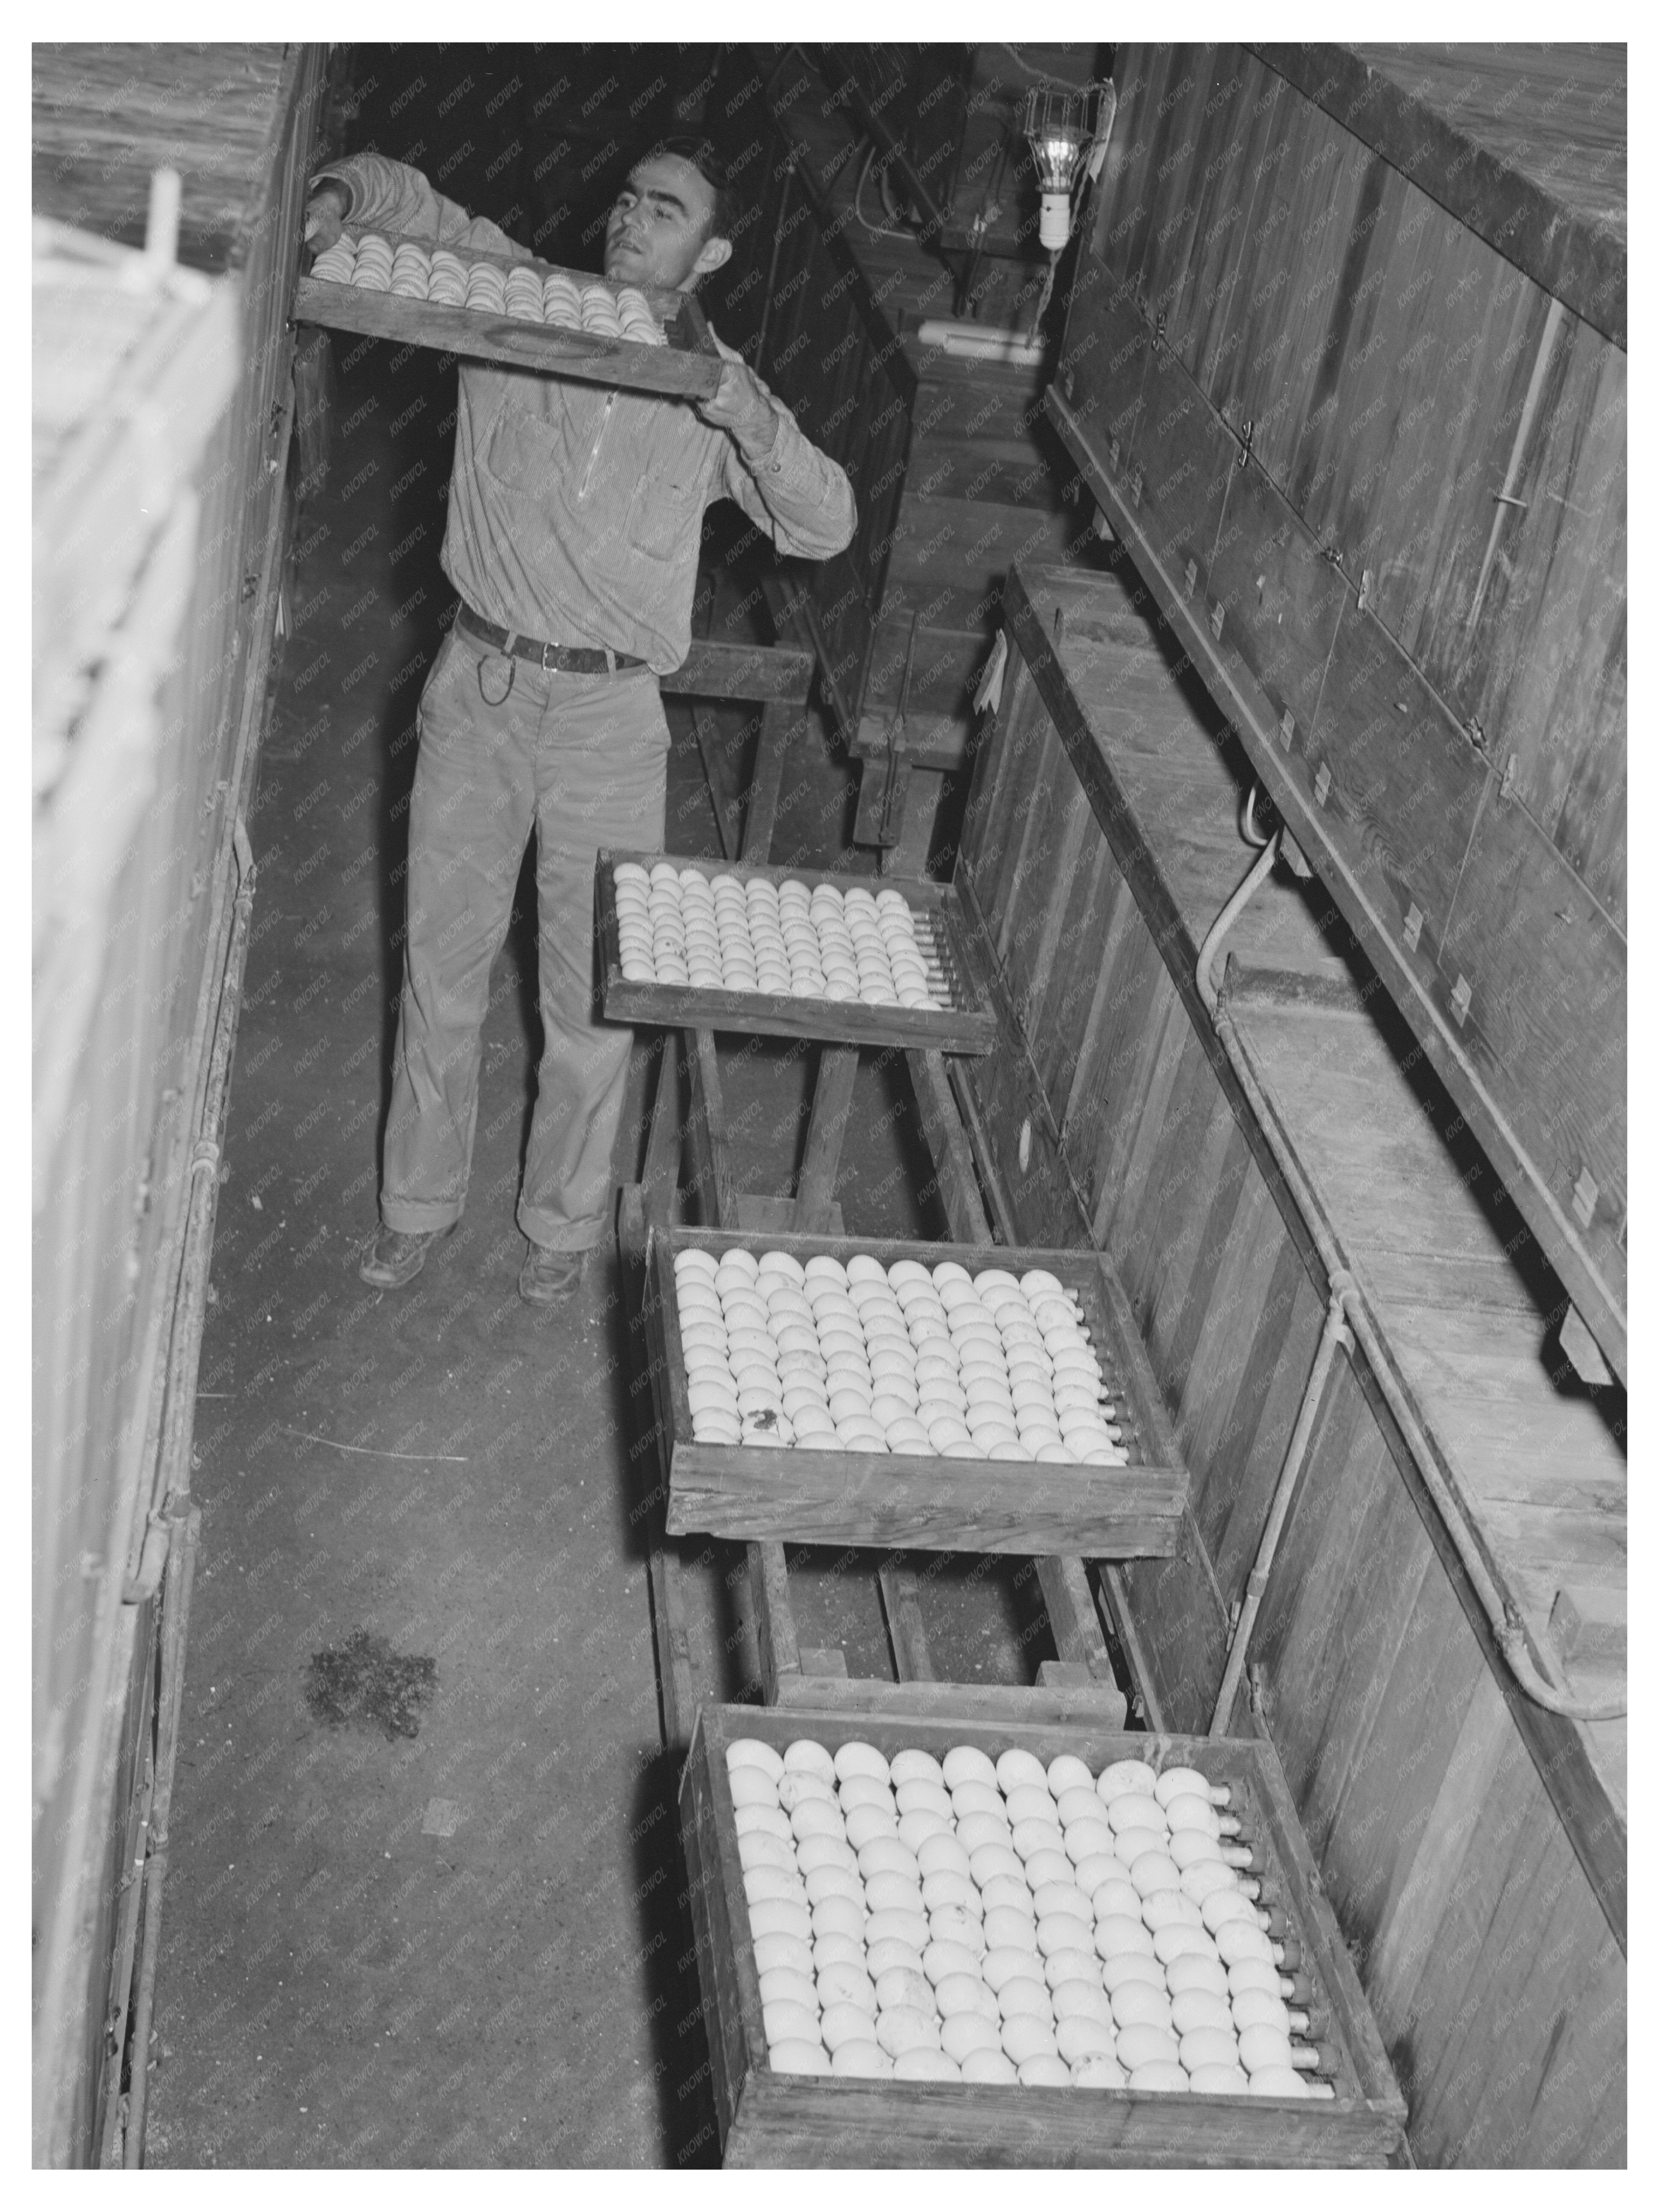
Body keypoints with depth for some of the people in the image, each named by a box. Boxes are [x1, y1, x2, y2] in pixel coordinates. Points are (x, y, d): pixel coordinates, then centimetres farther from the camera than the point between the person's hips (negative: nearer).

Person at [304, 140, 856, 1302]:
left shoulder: (713, 389, 1)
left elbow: (826, 527, -8)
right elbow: (402, 196, 6)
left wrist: (750, 416, -24)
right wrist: (340, 196, -17)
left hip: (610, 715, -1)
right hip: (479, 686, 1)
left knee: (594, 992, 6)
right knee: (443, 959, 12)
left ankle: (566, 1220, 27)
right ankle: (419, 1201, 30)